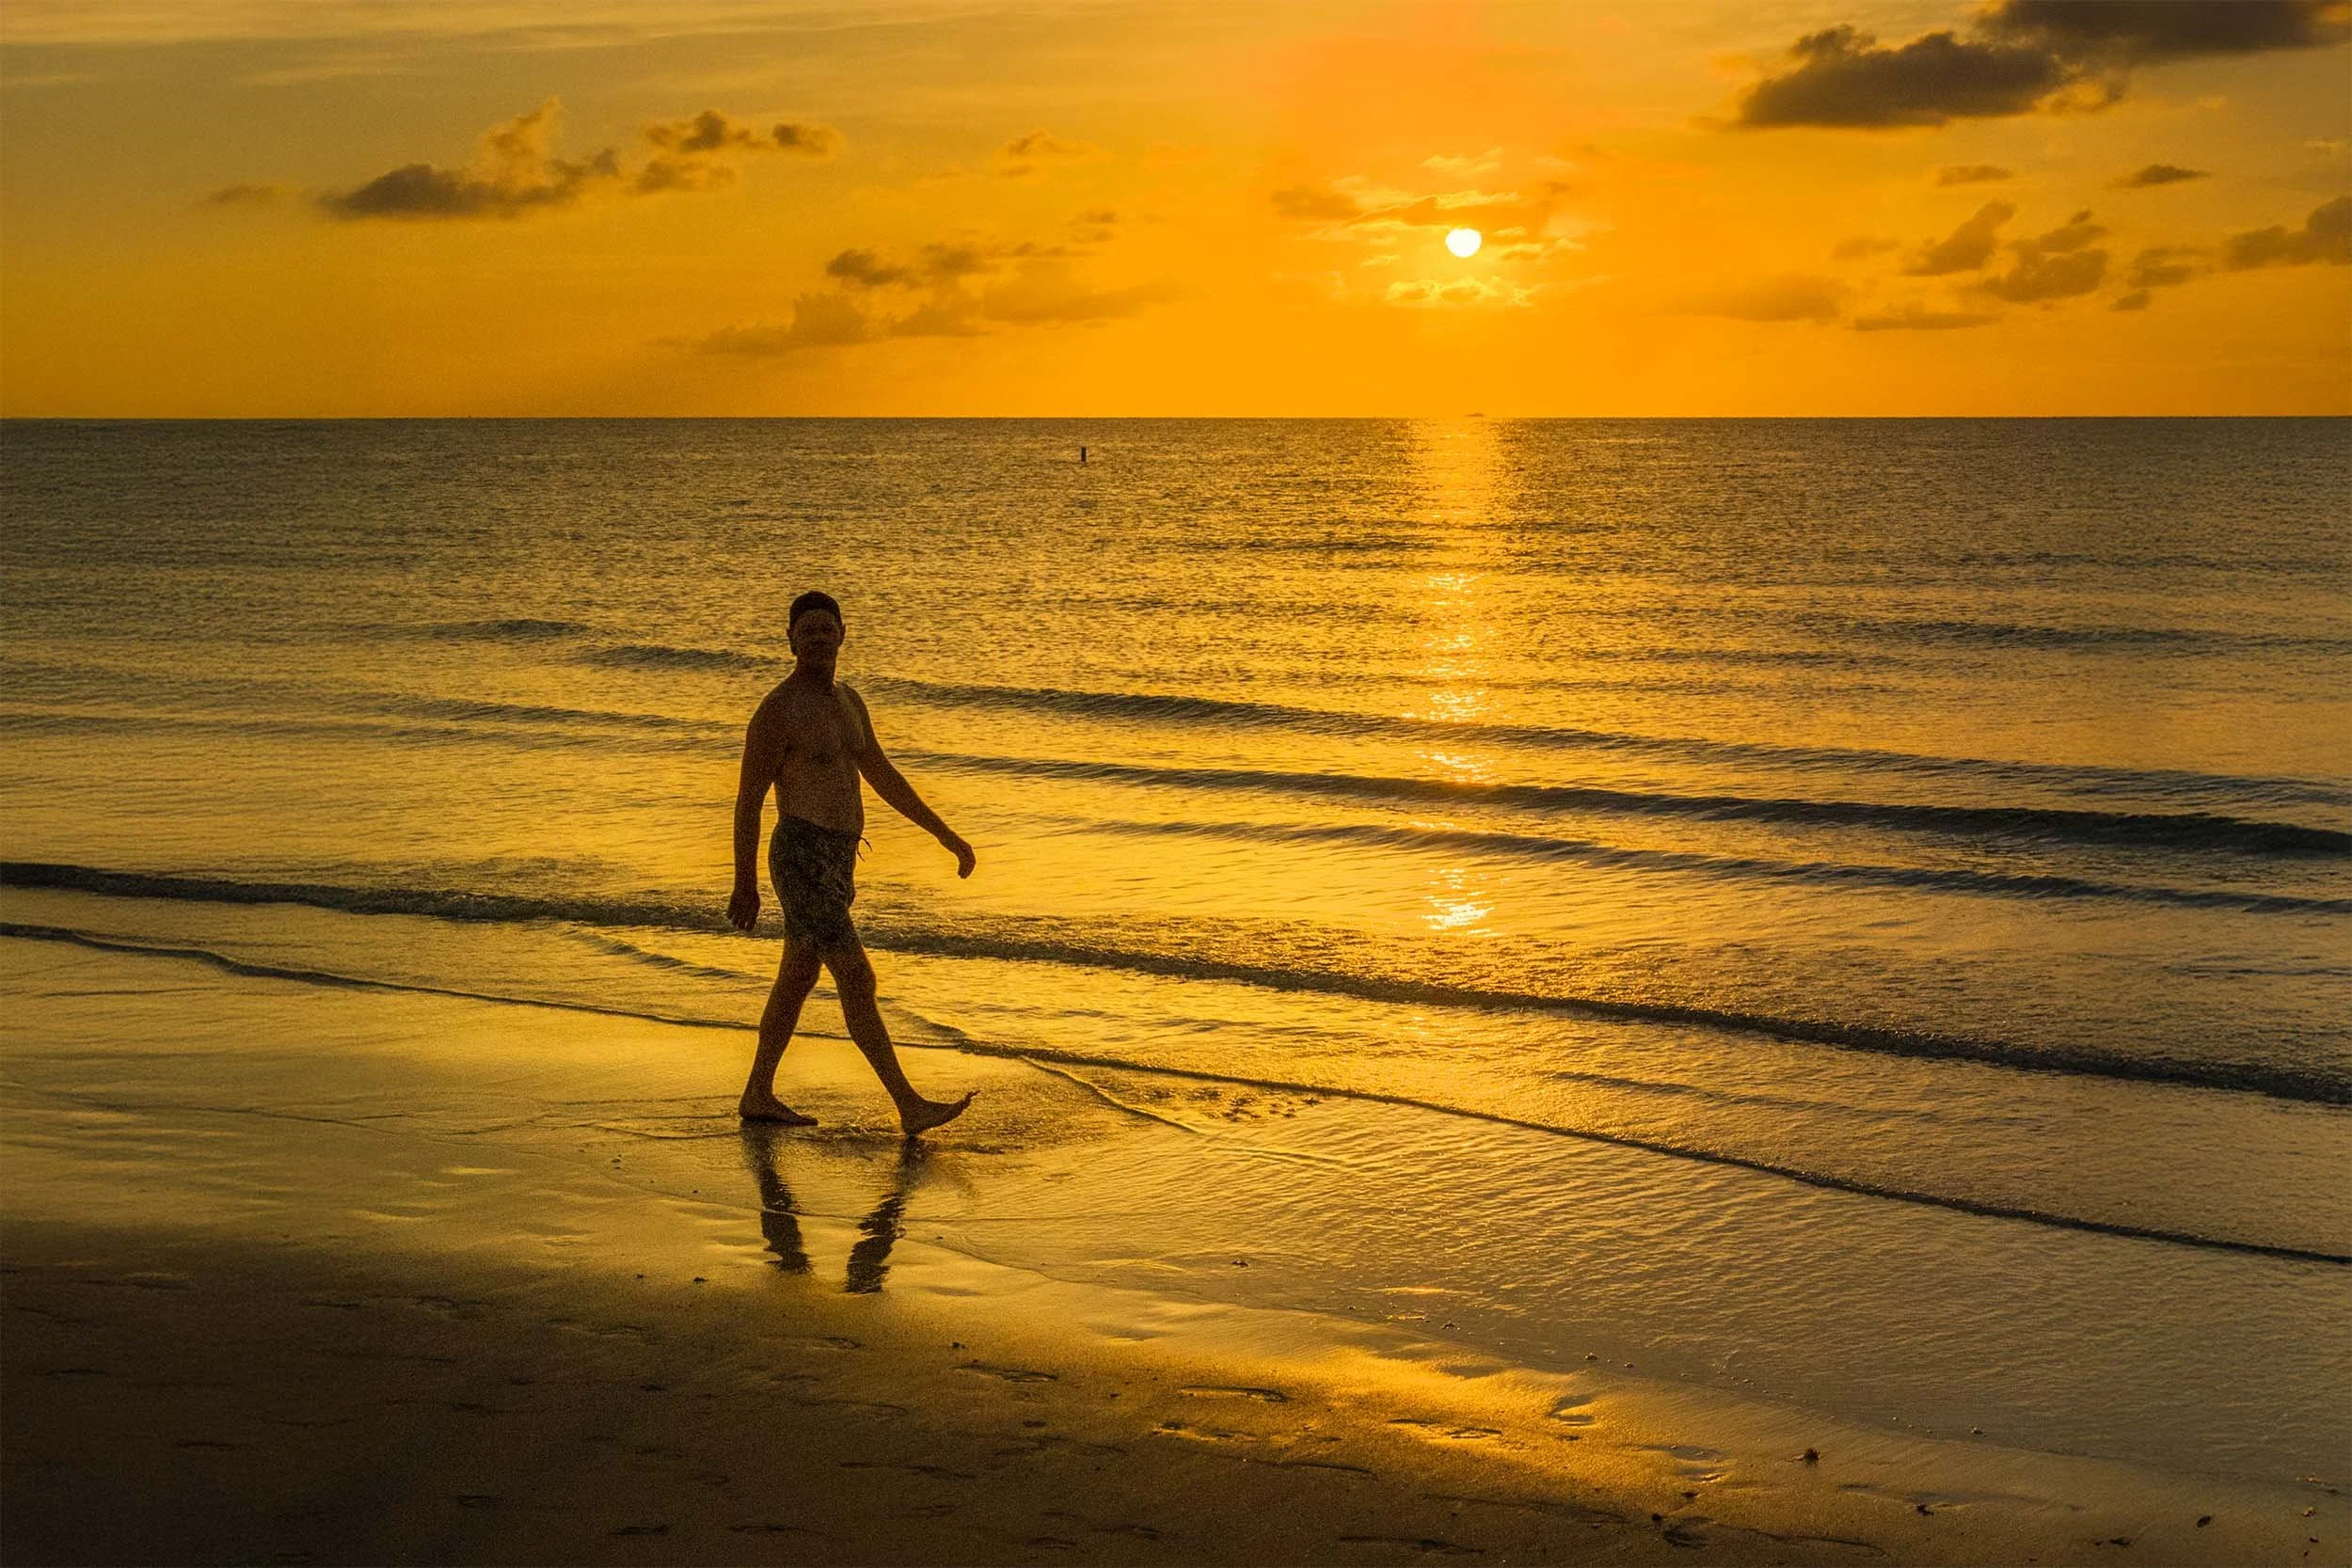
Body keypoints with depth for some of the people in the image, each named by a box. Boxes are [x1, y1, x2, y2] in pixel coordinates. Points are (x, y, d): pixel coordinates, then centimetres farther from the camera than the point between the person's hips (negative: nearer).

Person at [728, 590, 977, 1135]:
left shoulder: (848, 702, 13)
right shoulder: (777, 711, -13)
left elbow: (886, 779, 20)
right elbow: (748, 801, -11)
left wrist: (947, 835, 18)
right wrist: (745, 885, -11)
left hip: (837, 862, 9)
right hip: (803, 861, -9)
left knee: (797, 979, 17)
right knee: (858, 982, -9)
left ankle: (758, 1096, 28)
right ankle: (910, 1106, -8)